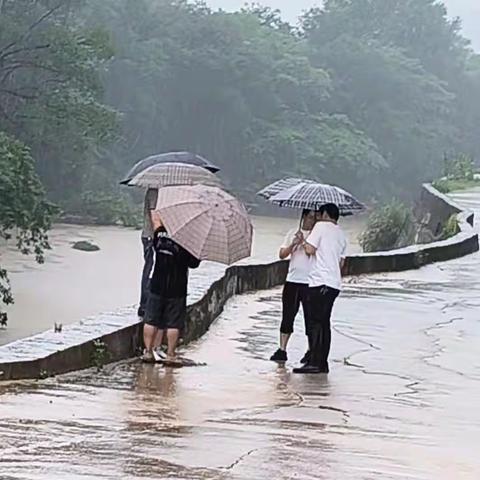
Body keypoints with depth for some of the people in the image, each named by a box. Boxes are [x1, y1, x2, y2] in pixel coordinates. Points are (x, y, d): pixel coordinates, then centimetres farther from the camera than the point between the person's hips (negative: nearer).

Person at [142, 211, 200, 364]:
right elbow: (193, 264, -3)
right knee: (173, 324, 3)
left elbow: (155, 217, 16)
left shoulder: (159, 234, -4)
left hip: (157, 286, 3)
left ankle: (148, 351, 8)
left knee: (151, 320, 10)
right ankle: (170, 354, 3)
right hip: (177, 289, -3)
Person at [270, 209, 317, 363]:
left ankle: (311, 351, 6)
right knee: (287, 316, 4)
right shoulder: (293, 233, 12)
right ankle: (282, 350, 8)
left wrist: (304, 242, -17)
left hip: (309, 283, -3)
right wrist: (294, 243, -8)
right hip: (292, 281, 3)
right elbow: (282, 254, 7)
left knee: (310, 317, 0)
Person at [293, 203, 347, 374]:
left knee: (316, 322, -9)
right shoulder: (341, 234, 19)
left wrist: (305, 244, 10)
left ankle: (315, 362, -14)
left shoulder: (321, 226, -3)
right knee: (324, 323, 11)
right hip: (335, 283, 8)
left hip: (320, 282, -8)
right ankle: (323, 363, 10)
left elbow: (310, 250, -11)